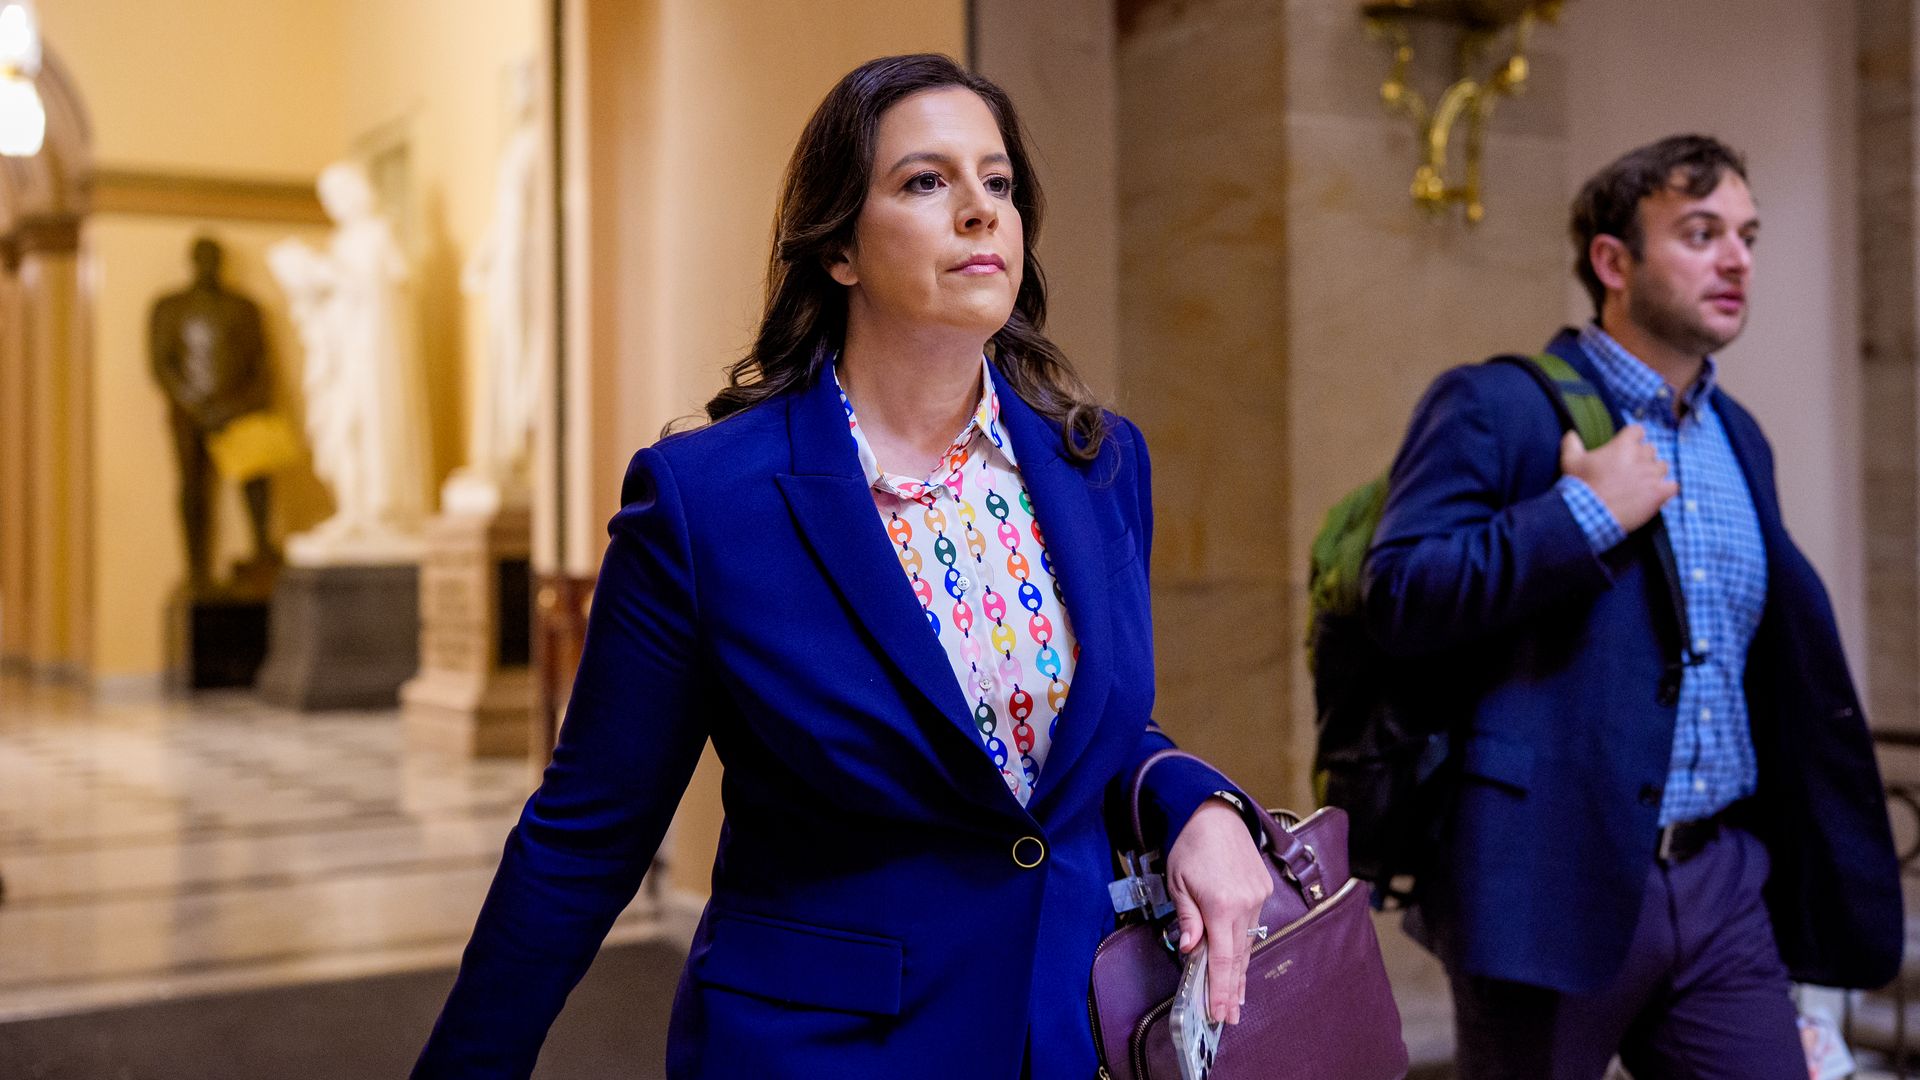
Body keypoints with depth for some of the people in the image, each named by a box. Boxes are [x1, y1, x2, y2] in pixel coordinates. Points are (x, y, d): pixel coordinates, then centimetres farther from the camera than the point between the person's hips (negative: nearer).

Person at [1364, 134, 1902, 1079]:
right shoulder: (1494, 406, -7)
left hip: (1725, 884, 6)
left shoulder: (1739, 438, 16)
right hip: (1557, 878, -6)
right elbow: (1398, 596, -18)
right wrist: (1585, 513, -20)